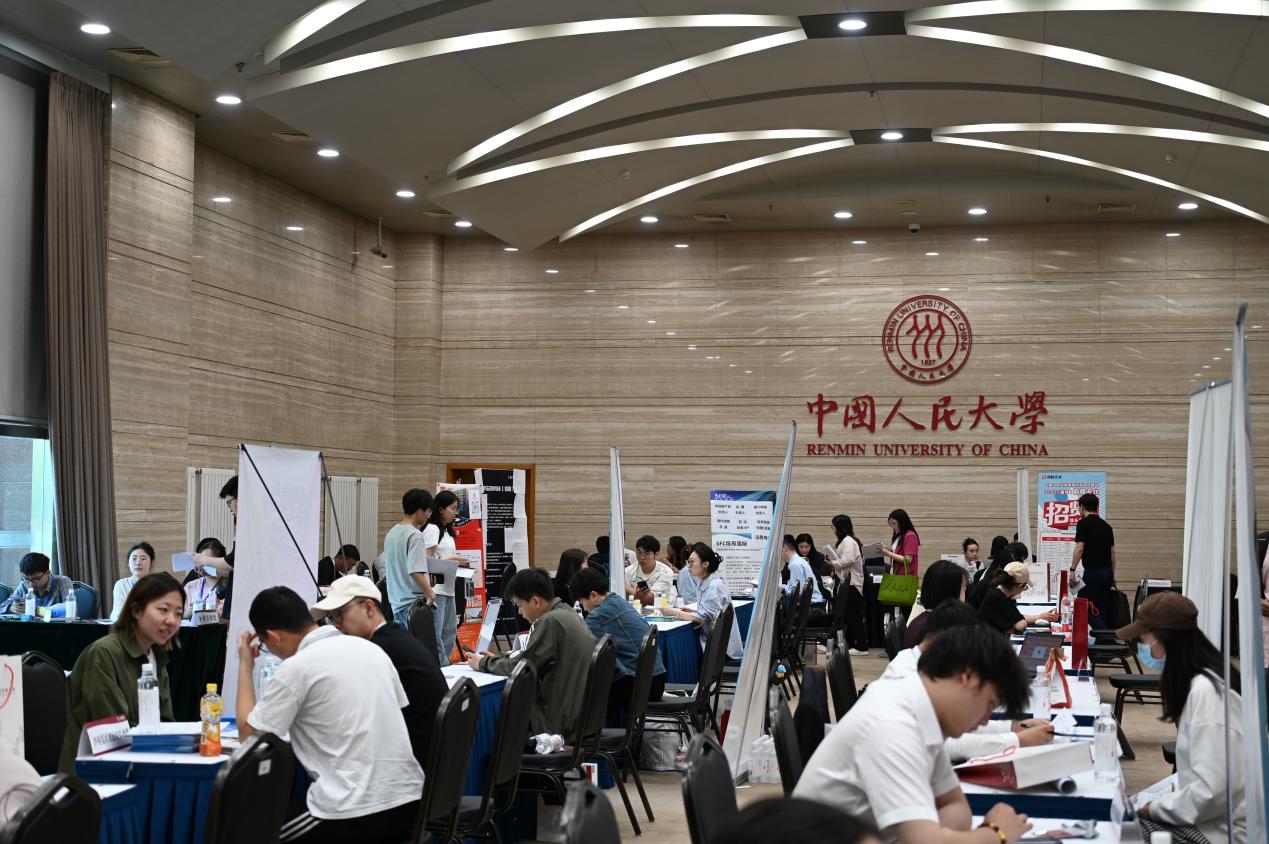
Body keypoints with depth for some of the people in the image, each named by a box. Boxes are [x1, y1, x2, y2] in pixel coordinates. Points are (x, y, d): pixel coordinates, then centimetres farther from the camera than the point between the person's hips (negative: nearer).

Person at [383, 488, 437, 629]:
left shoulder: (391, 533, 11)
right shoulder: (415, 535, -15)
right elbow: (415, 571, -23)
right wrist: (430, 592, -13)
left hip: (396, 603, 9)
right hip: (414, 603, -9)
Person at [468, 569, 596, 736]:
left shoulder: (550, 621, -19)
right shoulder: (567, 612, 9)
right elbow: (530, 657, 19)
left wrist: (483, 664, 0)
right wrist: (497, 658, 14)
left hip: (558, 720, -9)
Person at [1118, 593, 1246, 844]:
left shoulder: (1205, 690, -21)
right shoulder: (1200, 683, 8)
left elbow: (1213, 790, -26)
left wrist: (1156, 808, -13)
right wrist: (1171, 794, 5)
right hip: (1209, 817, 8)